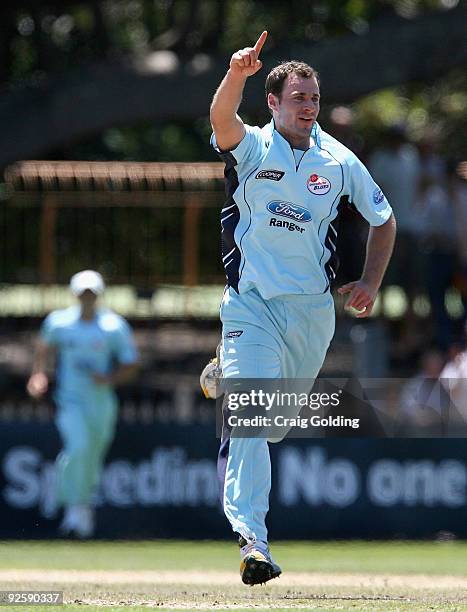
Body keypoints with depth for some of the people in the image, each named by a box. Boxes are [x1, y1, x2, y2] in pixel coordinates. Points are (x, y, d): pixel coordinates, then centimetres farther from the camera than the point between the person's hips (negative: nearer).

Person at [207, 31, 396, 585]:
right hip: (252, 304, -4)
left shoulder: (339, 161, 3)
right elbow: (222, 119, -30)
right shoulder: (252, 148, -6)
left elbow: (383, 219, 17)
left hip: (314, 309, 4)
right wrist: (236, 75, -50)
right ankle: (251, 539, -23)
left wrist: (371, 281, 4)